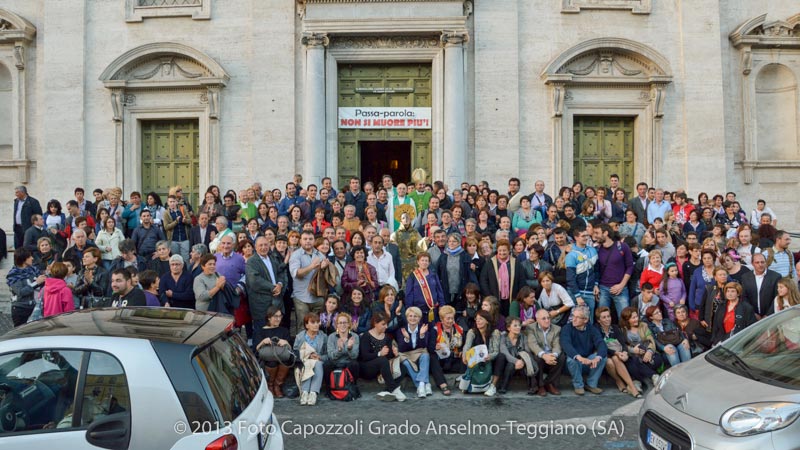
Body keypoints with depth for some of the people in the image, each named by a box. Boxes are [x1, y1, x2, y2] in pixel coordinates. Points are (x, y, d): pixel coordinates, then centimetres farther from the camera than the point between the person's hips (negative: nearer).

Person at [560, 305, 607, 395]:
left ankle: (591, 384, -4)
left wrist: (597, 358, -41)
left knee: (603, 356, -23)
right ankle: (578, 385, -10)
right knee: (571, 358, -34)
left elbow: (601, 344, -18)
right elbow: (565, 344, -30)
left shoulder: (592, 330, -2)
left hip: (588, 363, 3)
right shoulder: (567, 328, -11)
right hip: (573, 363, -2)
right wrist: (579, 357, -48)